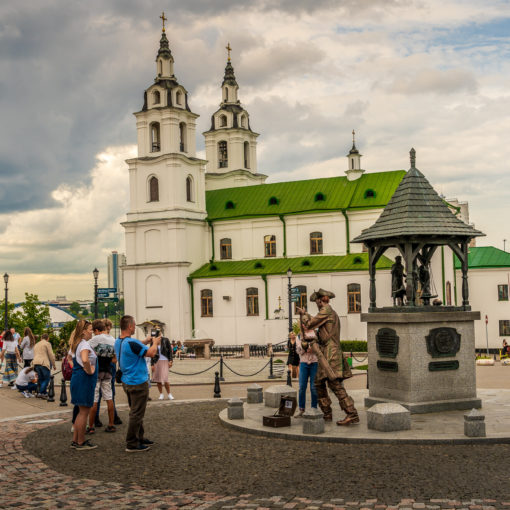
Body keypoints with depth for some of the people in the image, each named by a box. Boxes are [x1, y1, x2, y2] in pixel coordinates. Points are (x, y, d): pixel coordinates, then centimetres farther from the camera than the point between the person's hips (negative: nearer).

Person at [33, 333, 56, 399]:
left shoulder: (36, 345, 26)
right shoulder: (47, 344, 4)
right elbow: (51, 355, -2)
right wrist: (53, 365, 8)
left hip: (36, 363, 7)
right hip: (44, 363, -7)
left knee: (41, 379, 13)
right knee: (47, 378, -1)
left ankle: (44, 393, 14)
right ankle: (40, 393, -11)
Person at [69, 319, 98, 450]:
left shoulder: (77, 344, 14)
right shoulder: (84, 344, -17)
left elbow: (71, 358, 29)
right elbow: (84, 360, -35)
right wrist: (89, 371, -20)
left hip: (77, 379, 10)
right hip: (84, 380, -10)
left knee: (82, 411, 17)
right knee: (84, 411, -2)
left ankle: (75, 440, 22)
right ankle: (81, 442, 5)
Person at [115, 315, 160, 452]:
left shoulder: (118, 342, 4)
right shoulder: (131, 342, -25)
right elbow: (151, 353, -21)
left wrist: (146, 341, 16)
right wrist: (155, 343, -3)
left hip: (127, 382, 10)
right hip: (138, 383, -10)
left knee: (136, 412, 21)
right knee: (137, 414, -2)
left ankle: (139, 438, 31)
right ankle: (132, 444, 3)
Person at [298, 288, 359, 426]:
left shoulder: (326, 311, -8)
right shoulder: (332, 313, 22)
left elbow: (310, 324, -8)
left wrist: (303, 314, 10)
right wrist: (305, 315, 41)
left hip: (330, 352, -10)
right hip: (327, 353, 10)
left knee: (334, 383, -16)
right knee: (319, 383, 15)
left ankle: (352, 415, -21)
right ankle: (327, 414, 20)